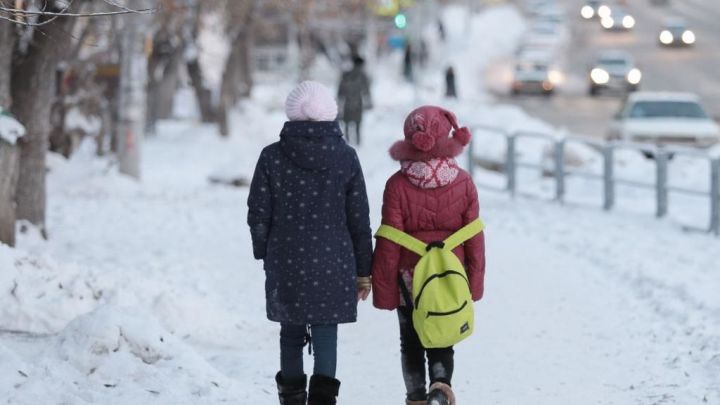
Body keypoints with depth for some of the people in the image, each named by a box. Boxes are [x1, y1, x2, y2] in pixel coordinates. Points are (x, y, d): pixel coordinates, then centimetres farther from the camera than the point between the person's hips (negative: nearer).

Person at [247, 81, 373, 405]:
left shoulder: (272, 157, -5)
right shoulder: (346, 158, -4)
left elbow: (258, 214, -1)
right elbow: (359, 220, 0)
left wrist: (264, 253, 16)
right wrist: (363, 270, 8)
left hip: (285, 265, 1)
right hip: (333, 266, -1)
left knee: (291, 334, 16)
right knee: (326, 336, 3)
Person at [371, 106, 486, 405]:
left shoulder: (397, 185, -14)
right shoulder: (463, 183, -8)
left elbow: (388, 244, -11)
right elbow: (475, 238, -2)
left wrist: (384, 289, -3)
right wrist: (474, 283, 8)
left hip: (410, 279, -1)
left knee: (411, 343, 16)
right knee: (442, 343, 11)